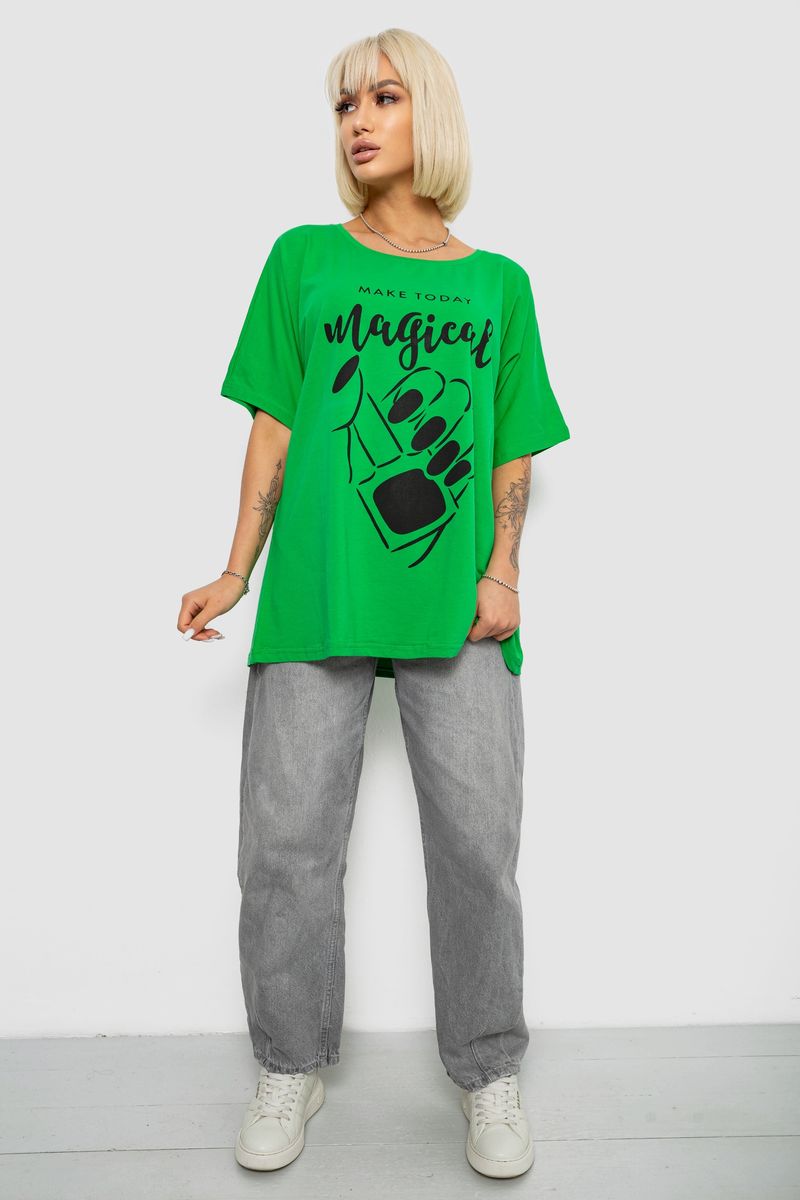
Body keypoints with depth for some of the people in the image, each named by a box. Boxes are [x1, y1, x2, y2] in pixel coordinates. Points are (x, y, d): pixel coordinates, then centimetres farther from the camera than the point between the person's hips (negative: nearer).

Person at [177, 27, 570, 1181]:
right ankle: (292, 1067, 27)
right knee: (288, 841, 3)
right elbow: (273, 426, 8)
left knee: (479, 843, 4)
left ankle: (489, 1073, 26)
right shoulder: (304, 259, 10)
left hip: (458, 607, 1)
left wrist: (503, 569, -3)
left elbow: (515, 449, 11)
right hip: (316, 596, 0)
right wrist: (237, 571, 3)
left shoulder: (499, 282, 11)